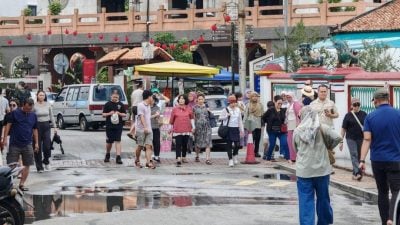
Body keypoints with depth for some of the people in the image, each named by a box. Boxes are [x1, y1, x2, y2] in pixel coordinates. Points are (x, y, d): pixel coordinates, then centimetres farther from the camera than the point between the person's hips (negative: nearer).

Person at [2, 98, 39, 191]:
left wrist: (36, 143, 12)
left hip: (27, 145, 4)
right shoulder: (15, 113, -3)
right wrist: (5, 138, -7)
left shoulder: (33, 116, 8)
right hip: (14, 144, -4)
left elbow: (35, 130, 15)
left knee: (27, 165, 5)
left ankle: (22, 184, 15)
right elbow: (8, 125, -2)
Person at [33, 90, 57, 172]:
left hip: (46, 125, 2)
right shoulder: (34, 106, -3)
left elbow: (51, 116, 11)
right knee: (38, 147, 1)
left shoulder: (48, 105, 5)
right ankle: (39, 167, 9)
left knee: (47, 145, -8)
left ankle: (46, 161, 19)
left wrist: (55, 127, 7)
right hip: (37, 126, -2)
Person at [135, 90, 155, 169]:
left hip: (149, 130, 7)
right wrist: (145, 127, -25)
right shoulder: (141, 105, -9)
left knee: (148, 146, -6)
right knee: (140, 146, 4)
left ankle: (148, 162, -14)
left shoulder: (148, 106, 18)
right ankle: (137, 161, 23)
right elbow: (141, 117, -18)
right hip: (141, 129, -7)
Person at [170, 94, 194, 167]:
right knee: (178, 144, -11)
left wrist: (193, 126, 12)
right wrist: (171, 128, 11)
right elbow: (172, 119, 7)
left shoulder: (189, 109, 5)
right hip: (177, 130, -2)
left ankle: (183, 157, 29)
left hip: (186, 130, 2)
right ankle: (178, 159, -18)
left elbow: (192, 118, 16)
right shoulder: (175, 109, 1)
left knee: (185, 144, 12)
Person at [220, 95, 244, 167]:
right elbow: (220, 118, 2)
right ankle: (230, 160, 4)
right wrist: (226, 116, -14)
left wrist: (242, 130, 11)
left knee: (237, 144, -1)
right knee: (229, 145, -2)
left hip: (236, 129, 3)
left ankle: (235, 156, 25)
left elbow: (240, 120, 14)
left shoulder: (238, 110, 10)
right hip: (228, 129, -3)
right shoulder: (226, 110, -1)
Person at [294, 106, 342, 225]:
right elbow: (337, 138, -8)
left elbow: (296, 149, 8)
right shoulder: (322, 128, -4)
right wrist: (328, 146, 9)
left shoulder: (297, 131, 0)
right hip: (322, 169, 0)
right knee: (323, 199, 15)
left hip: (303, 171, 0)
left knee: (306, 201, 1)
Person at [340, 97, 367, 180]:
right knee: (354, 155, -13)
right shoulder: (348, 115, -2)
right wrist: (341, 141, -3)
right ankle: (358, 173, -21)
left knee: (359, 156, 7)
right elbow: (343, 129, 0)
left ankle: (355, 173, 18)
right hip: (351, 139, -2)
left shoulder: (364, 114, 4)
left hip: (361, 139, 2)